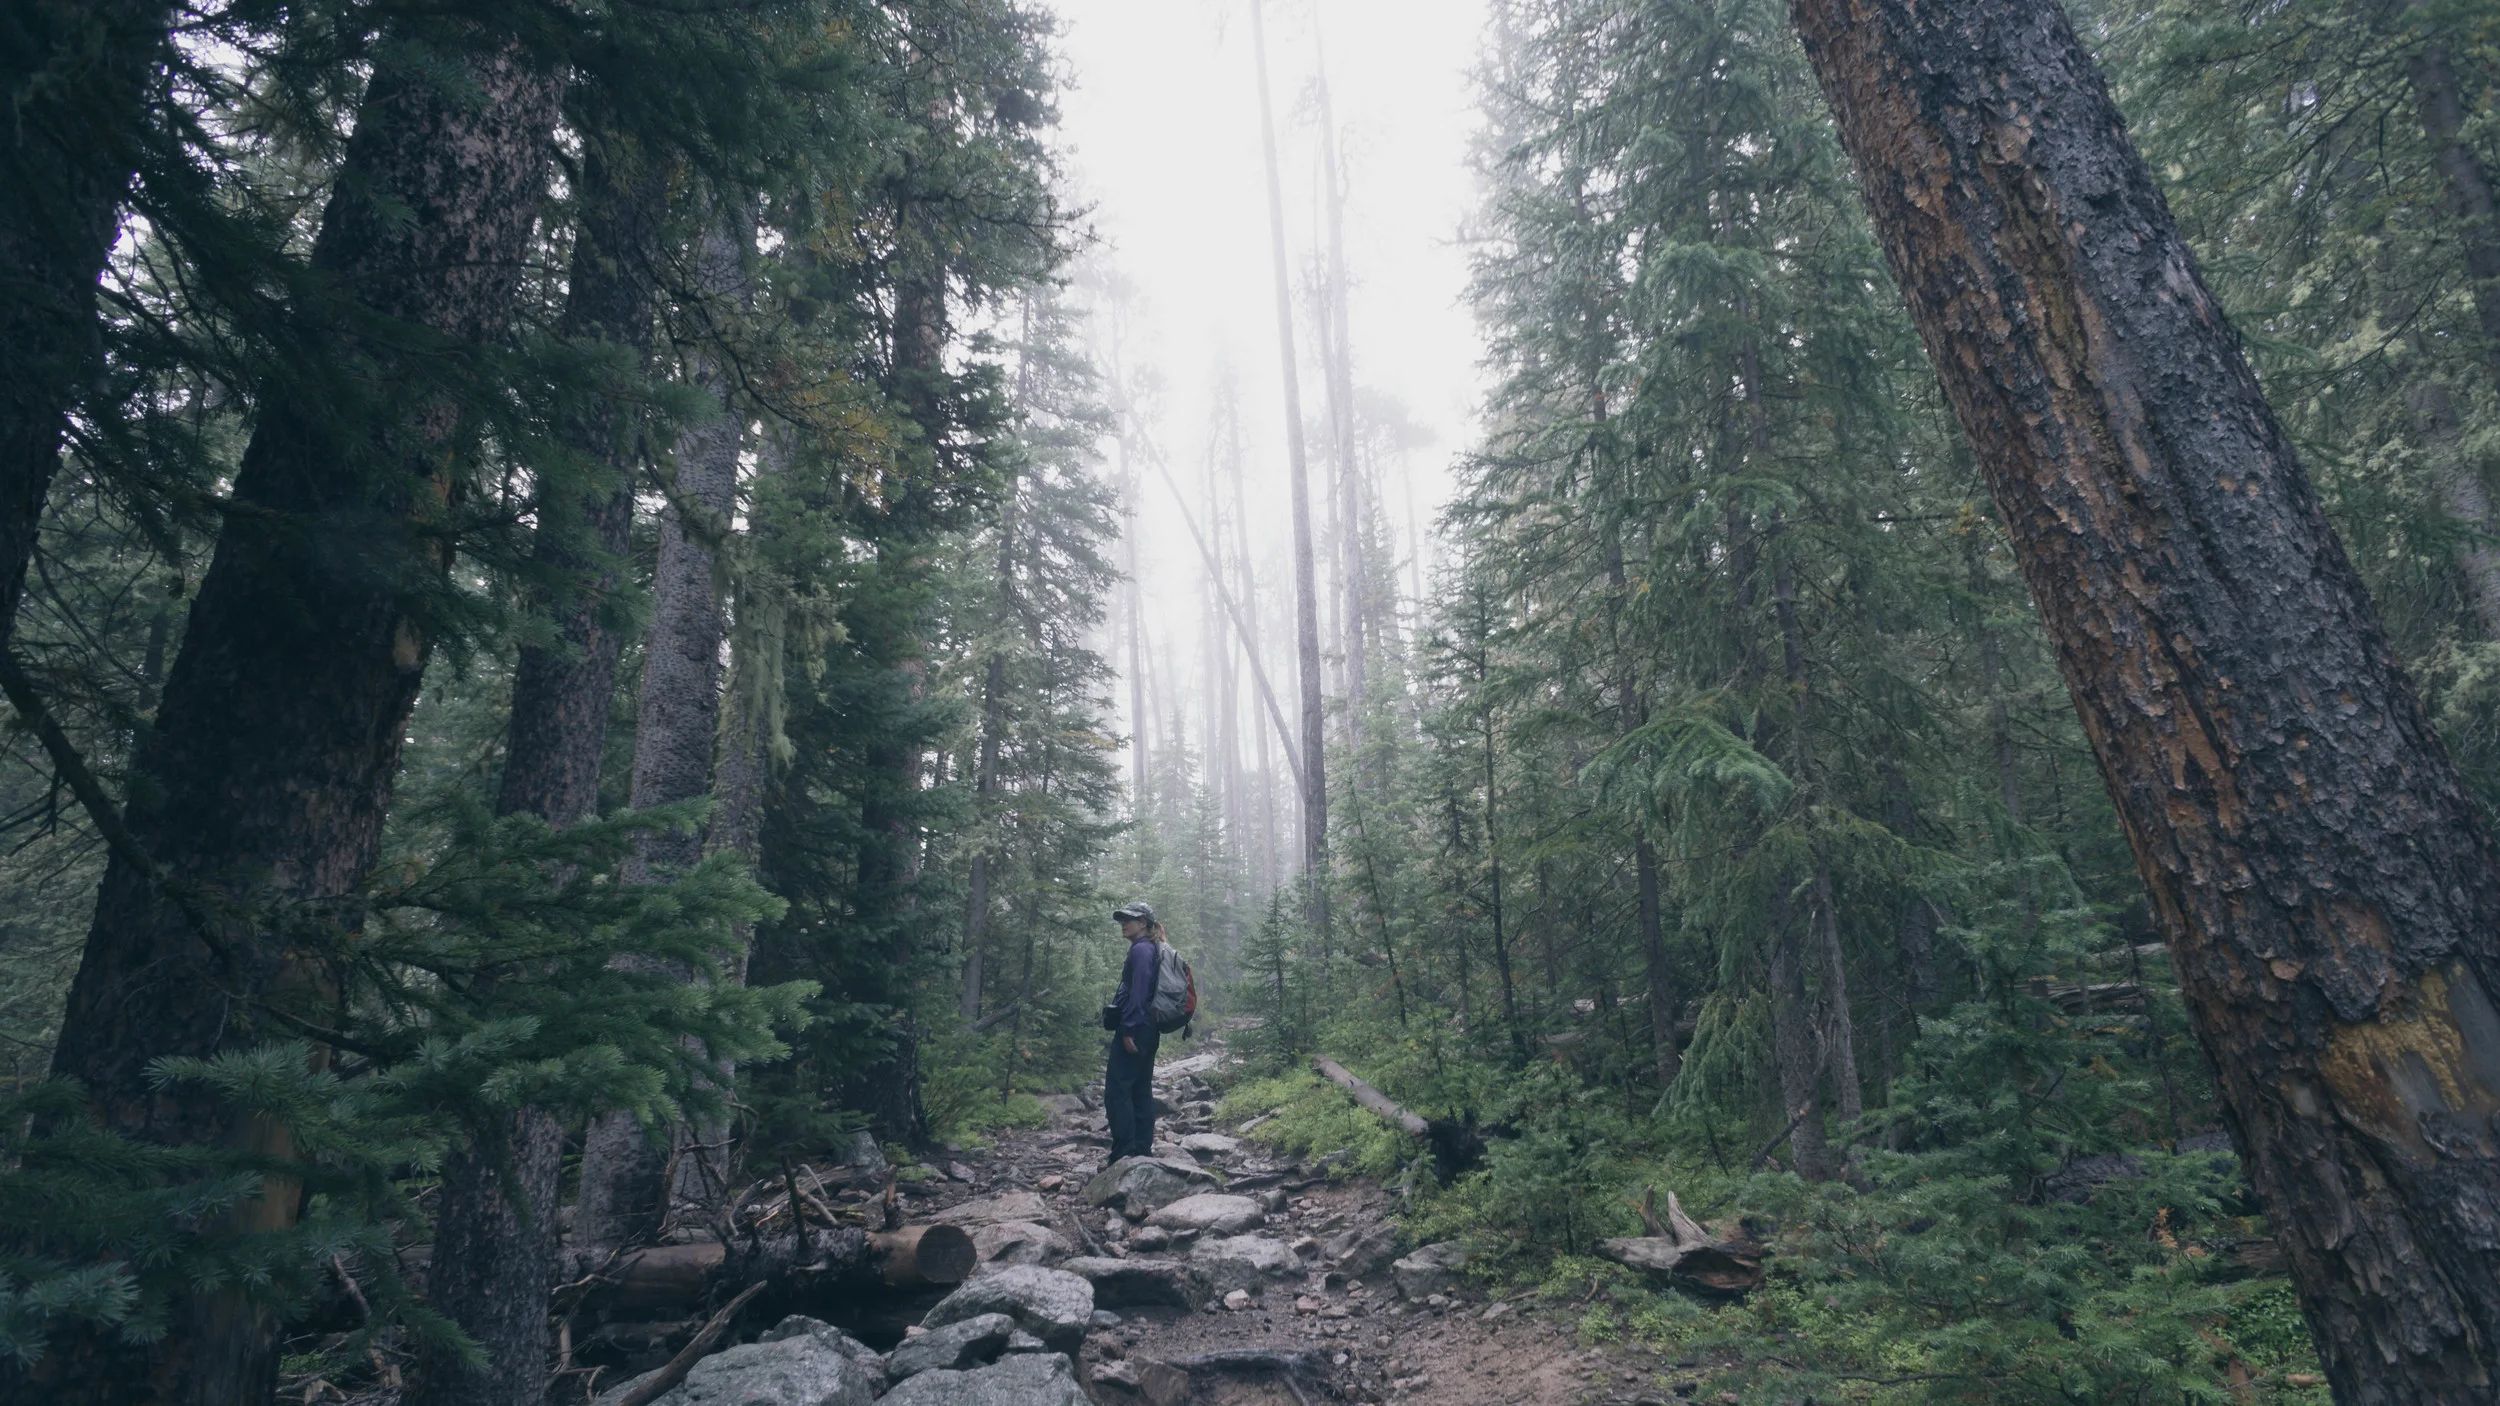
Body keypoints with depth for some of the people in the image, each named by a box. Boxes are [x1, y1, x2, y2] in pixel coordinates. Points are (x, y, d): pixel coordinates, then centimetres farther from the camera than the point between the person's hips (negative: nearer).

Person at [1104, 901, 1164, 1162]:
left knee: (1117, 1091, -9)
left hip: (1134, 1030, -10)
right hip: (1148, 1030, 10)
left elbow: (1138, 991, -20)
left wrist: (1129, 1028, -23)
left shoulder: (1141, 950, -11)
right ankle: (1142, 1152, 13)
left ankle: (1124, 1155, -11)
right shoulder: (1150, 950, 18)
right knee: (1141, 1091, 10)